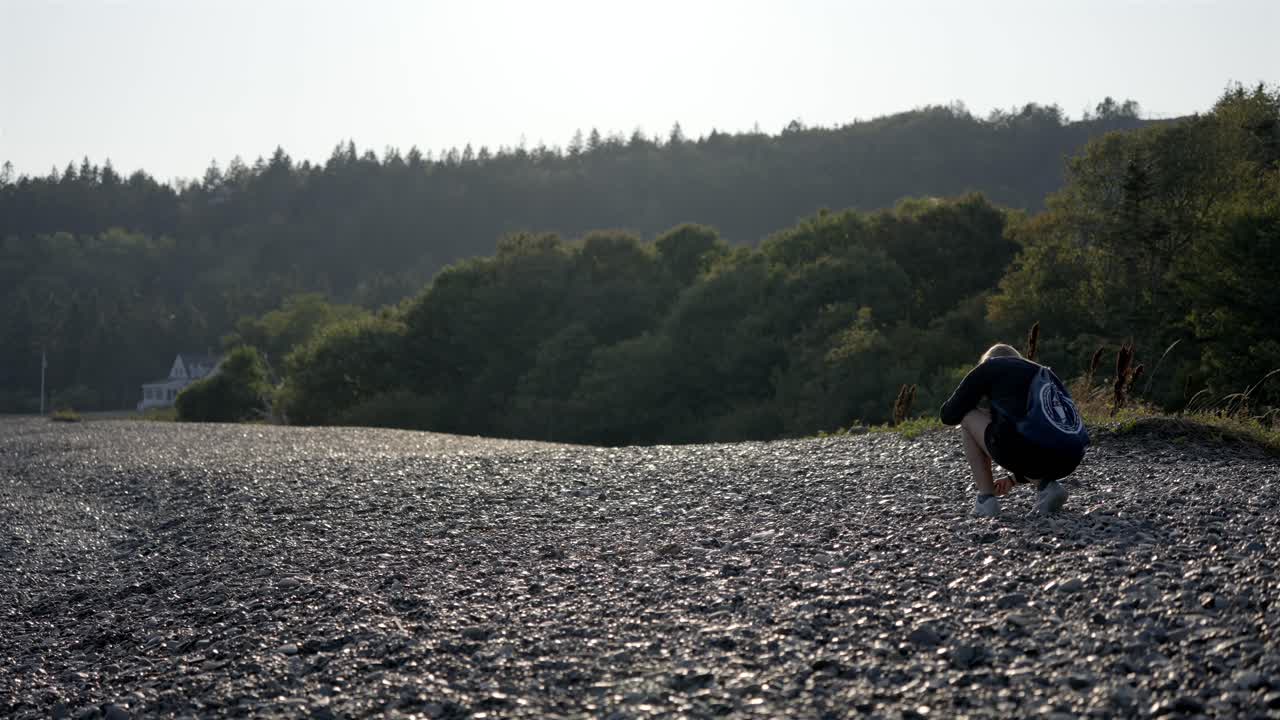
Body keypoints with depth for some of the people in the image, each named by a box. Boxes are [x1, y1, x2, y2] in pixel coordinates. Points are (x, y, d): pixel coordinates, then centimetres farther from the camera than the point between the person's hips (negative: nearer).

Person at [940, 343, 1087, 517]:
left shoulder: (990, 366, 17)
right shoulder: (1045, 373, 33)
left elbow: (949, 415, 18)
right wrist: (1014, 479, 46)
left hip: (1028, 453, -6)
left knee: (967, 417, 19)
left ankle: (986, 499, 14)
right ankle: (1047, 485, 11)